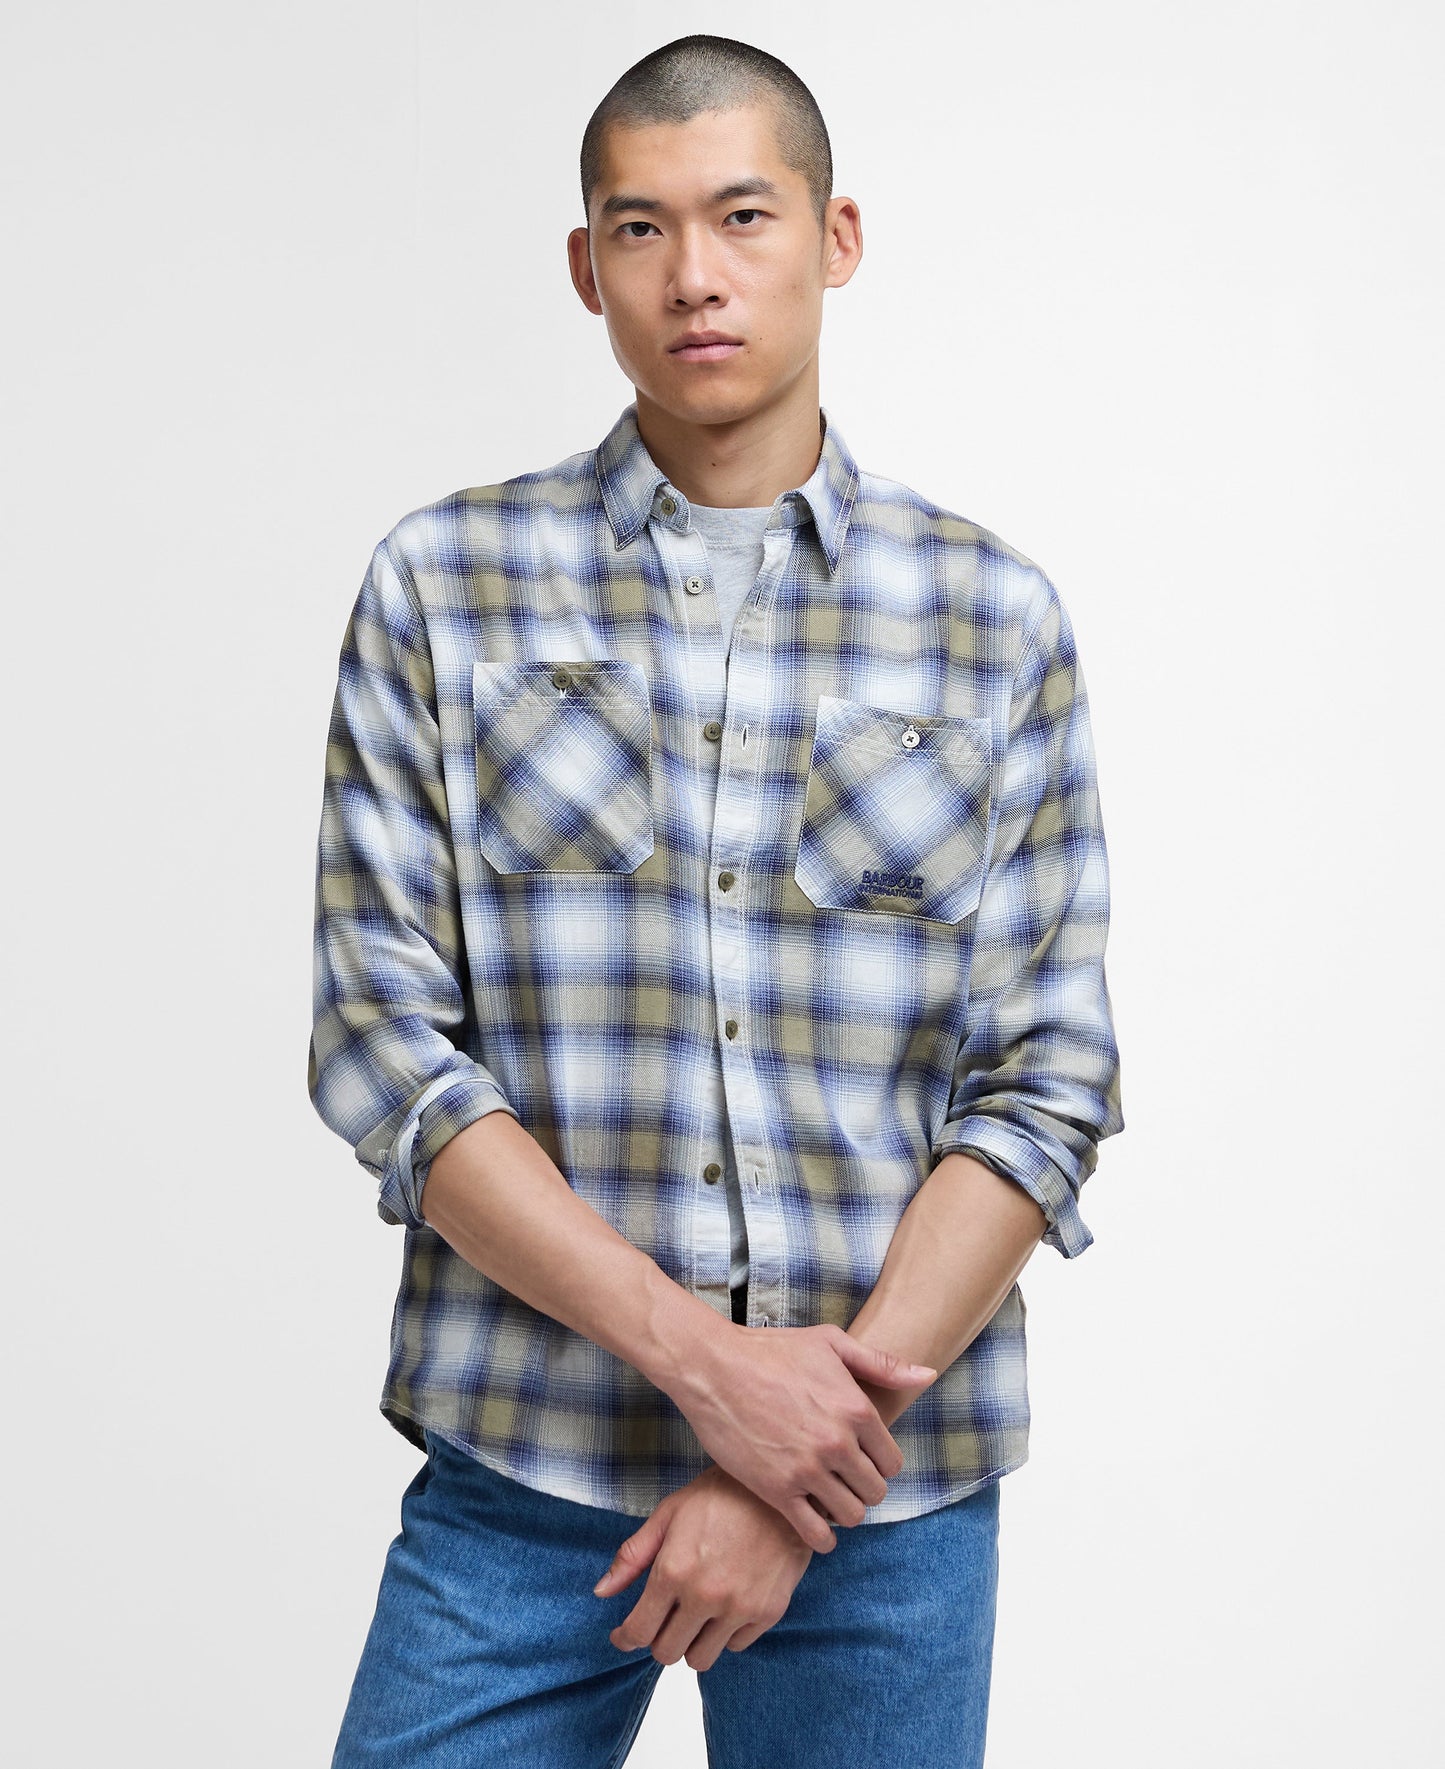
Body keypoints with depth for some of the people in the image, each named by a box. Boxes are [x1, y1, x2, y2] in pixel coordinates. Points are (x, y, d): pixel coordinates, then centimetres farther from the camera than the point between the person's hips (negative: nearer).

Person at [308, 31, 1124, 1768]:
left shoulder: (993, 618, 2)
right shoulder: (441, 588, 1)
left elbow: (1047, 1086, -1)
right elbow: (382, 1046, -4)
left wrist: (812, 1458, -11)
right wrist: (703, 1356, -14)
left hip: (889, 1492, 1)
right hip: (521, 1475, 0)